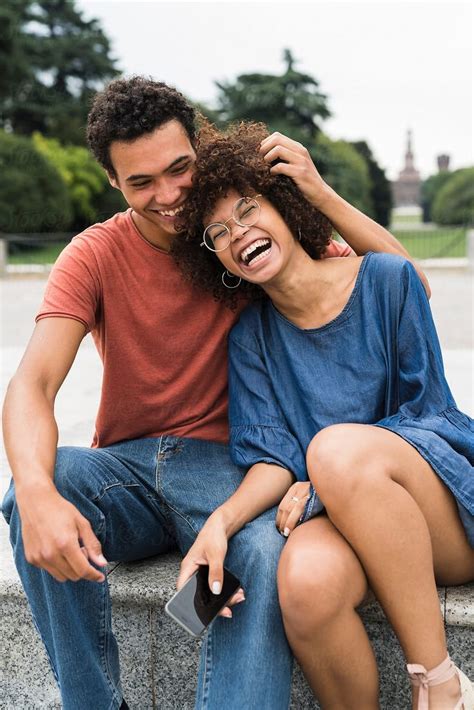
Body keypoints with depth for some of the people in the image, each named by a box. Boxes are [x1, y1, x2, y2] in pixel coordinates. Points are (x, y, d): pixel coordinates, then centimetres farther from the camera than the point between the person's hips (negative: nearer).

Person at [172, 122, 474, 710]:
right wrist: (222, 520, -22)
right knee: (306, 579, -35)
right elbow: (275, 459, -1)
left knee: (337, 447, -35)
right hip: (337, 516, 2)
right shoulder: (251, 336, 7)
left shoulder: (386, 279, -2)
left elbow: (426, 407, -1)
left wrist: (330, 476, -12)